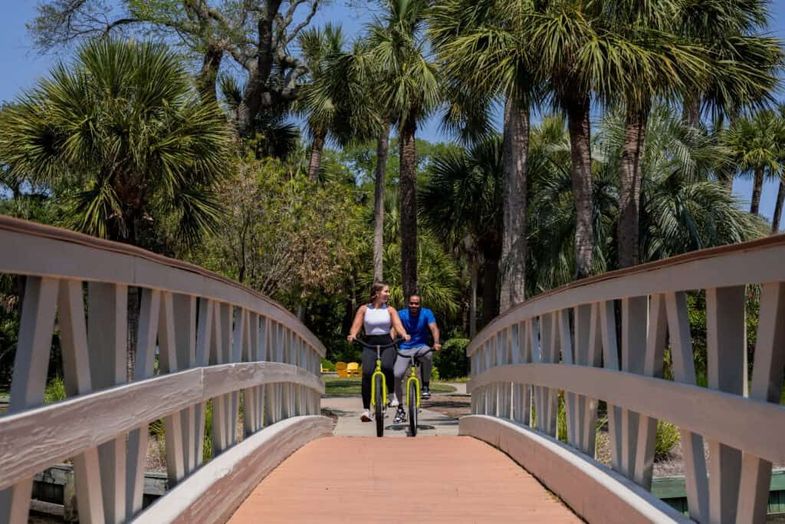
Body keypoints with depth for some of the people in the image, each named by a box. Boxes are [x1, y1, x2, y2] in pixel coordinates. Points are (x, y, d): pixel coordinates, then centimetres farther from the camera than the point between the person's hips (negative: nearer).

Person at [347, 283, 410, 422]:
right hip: (369, 344, 0)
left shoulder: (390, 310, 9)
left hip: (387, 344, 0)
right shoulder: (364, 309, 7)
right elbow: (356, 326, 0)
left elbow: (398, 325, -2)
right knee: (367, 373, -20)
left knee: (386, 366, -30)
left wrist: (404, 335, -23)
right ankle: (366, 409, -13)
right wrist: (352, 335, -22)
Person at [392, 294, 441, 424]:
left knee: (428, 354, -36)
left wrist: (436, 342, -38)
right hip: (405, 349, 1)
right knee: (397, 375, -15)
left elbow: (434, 328, -18)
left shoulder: (427, 313, -5)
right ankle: (400, 409, 3)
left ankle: (426, 386, -13)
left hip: (421, 347, -1)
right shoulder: (402, 314, -5)